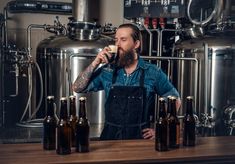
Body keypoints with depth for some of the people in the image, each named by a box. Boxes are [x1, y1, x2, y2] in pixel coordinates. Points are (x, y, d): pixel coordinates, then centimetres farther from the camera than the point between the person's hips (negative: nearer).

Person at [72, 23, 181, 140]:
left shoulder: (153, 72, -1)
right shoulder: (107, 71, 5)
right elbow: (77, 88, 3)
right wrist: (95, 63, -7)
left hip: (140, 137, -1)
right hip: (110, 136, 1)